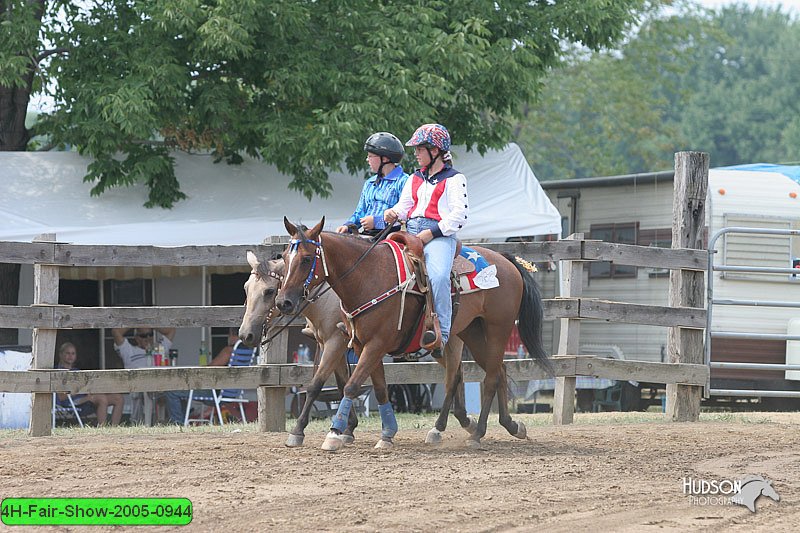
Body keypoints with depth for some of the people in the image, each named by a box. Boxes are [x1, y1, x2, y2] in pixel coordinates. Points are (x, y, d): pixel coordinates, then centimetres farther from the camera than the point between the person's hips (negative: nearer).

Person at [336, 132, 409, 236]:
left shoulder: (403, 182, -3)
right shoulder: (369, 183, 25)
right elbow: (359, 213, 28)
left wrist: (376, 221, -16)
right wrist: (347, 226, 7)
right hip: (366, 234, 7)